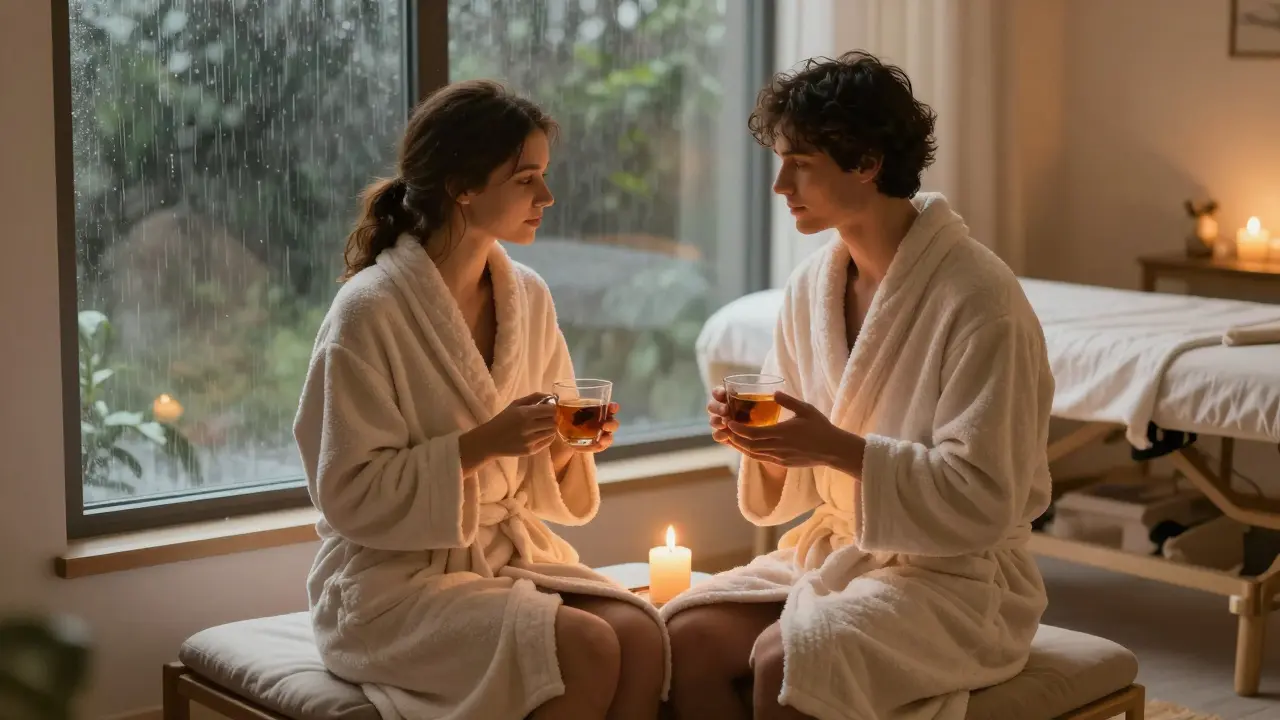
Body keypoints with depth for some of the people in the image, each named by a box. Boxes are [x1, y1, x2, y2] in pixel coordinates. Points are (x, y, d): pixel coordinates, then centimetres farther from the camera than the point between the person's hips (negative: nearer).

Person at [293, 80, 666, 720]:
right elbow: (351, 497, -14)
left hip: (511, 550, 6)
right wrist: (480, 445, -22)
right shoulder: (368, 312, -14)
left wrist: (567, 448, -8)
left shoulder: (528, 298, 5)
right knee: (586, 649, -26)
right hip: (391, 581, -6)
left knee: (641, 634, -21)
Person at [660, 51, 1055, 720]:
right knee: (684, 635, -18)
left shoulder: (979, 299, -17)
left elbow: (983, 499, -18)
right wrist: (765, 444, -11)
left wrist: (838, 447, -25)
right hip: (832, 547, 7)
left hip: (955, 572, -6)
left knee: (782, 658, -30)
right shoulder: (810, 285, 5)